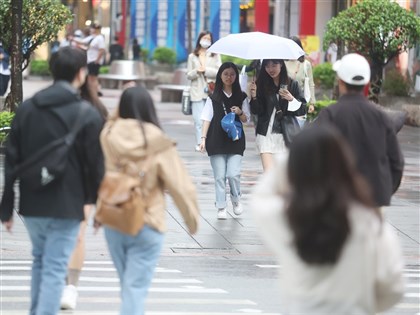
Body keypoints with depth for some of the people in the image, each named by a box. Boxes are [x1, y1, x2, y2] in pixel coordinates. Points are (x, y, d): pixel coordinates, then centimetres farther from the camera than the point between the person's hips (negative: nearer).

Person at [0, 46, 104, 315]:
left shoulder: (26, 109, 5)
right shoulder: (88, 115, -10)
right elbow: (96, 166, -8)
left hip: (32, 204, 5)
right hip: (66, 207, -5)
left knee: (40, 261, 23)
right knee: (54, 270, -3)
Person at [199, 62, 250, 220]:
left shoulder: (241, 97, 8)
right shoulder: (214, 98, 5)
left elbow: (246, 120, 10)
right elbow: (207, 118, 3)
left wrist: (240, 113, -11)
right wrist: (203, 138, -6)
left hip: (235, 140, 0)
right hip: (216, 141, 0)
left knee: (234, 174, -12)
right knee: (219, 176, -2)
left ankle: (236, 198, 16)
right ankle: (221, 208, 7)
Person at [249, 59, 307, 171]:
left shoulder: (292, 84, 2)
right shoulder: (261, 84, 2)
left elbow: (303, 109, 3)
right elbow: (256, 111, -1)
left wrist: (291, 99, -14)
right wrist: (254, 97, -18)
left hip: (286, 134, 1)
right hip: (266, 134, -1)